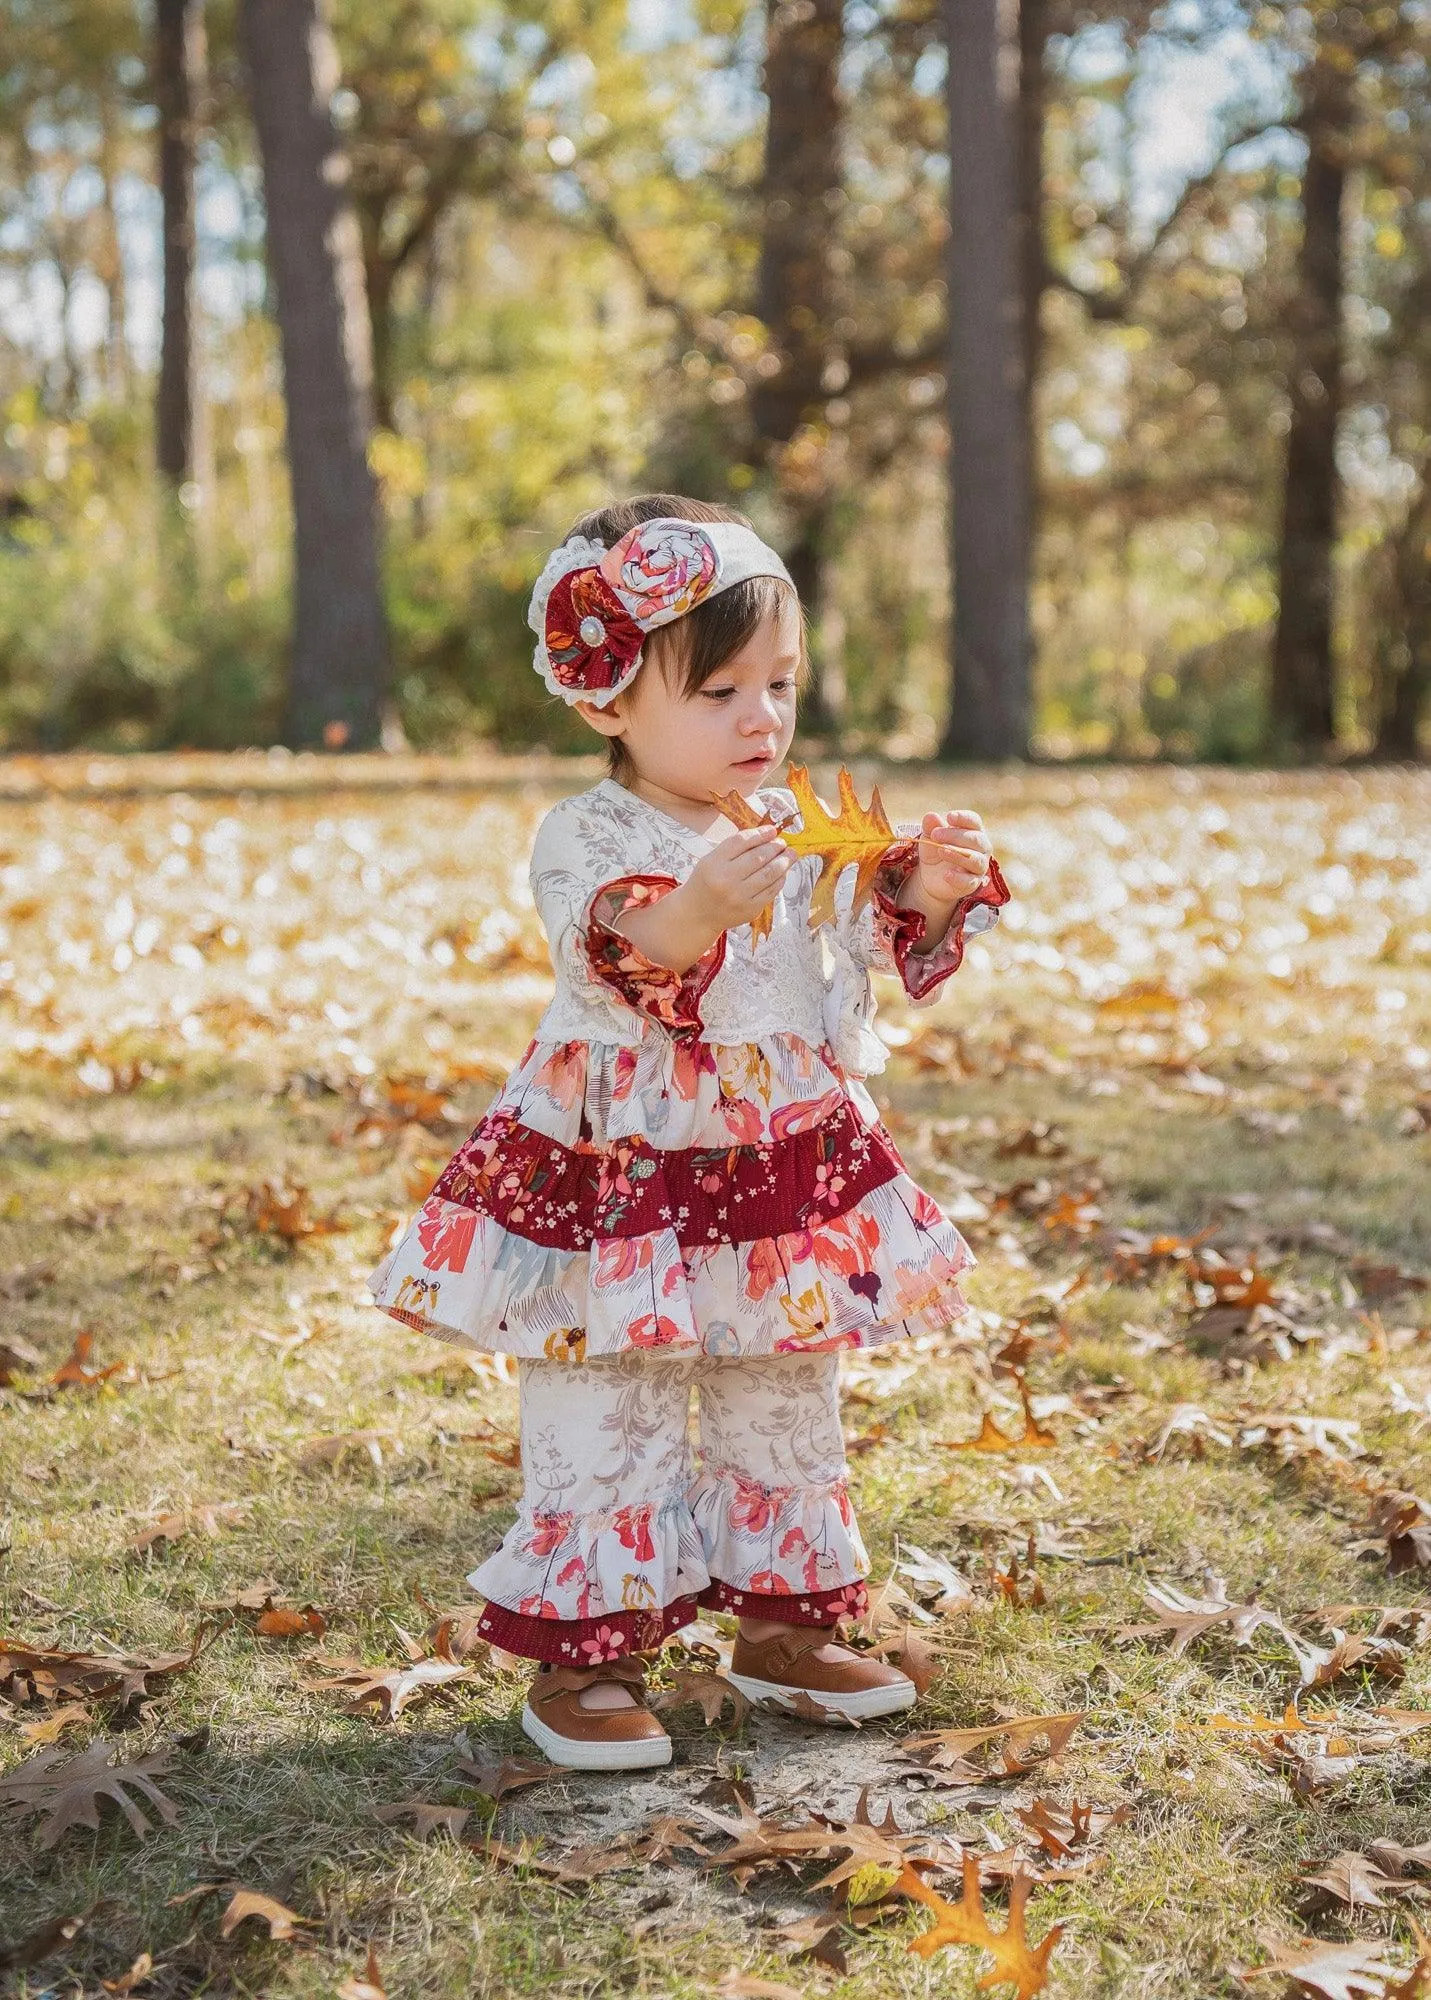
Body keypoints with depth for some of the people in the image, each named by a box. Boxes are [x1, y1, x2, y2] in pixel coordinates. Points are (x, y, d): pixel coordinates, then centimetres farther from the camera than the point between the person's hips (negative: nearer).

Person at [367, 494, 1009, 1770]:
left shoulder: (806, 831, 4)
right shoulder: (590, 839, -14)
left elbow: (879, 953, 8)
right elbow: (616, 971, -31)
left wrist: (933, 891, -12)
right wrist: (688, 914, -50)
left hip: (790, 1181, 6)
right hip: (619, 1191, -6)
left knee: (788, 1422, 17)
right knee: (606, 1436, 0)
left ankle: (784, 1624, 33)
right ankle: (582, 1653, 13)